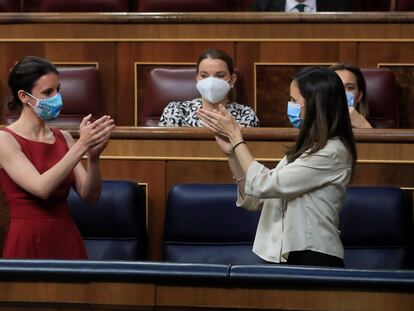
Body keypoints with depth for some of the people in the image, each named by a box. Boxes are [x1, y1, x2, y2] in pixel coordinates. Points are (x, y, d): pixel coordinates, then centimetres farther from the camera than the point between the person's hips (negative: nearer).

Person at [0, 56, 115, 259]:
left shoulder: (63, 138, 7)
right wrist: (81, 145, -26)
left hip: (68, 239, 5)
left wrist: (93, 156, -17)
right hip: (28, 243, -5)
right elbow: (42, 188, -22)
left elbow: (90, 196, 0)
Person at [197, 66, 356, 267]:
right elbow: (255, 201, 15)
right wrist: (231, 152, 5)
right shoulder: (306, 148, 17)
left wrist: (235, 136, -4)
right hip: (288, 257, 8)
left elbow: (263, 186, -13)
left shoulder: (332, 152, -10)